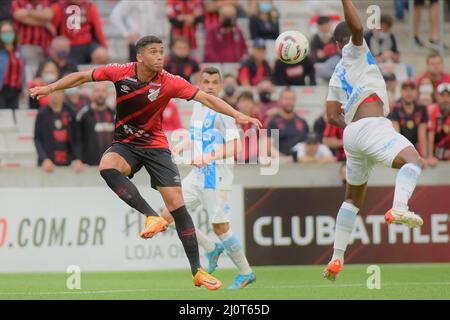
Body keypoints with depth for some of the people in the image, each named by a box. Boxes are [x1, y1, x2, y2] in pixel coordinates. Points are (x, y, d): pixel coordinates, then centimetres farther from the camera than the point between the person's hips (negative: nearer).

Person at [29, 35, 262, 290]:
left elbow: (206, 98, -19)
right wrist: (50, 88, -3)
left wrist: (238, 115, -30)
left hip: (155, 145, -1)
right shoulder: (120, 73, -11)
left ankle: (197, 271, -2)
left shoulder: (170, 82, -15)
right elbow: (83, 77, 2)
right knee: (107, 166, -35)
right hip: (125, 144, 1)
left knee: (177, 204, -10)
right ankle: (152, 216, -33)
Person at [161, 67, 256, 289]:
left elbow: (234, 146, -21)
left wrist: (207, 158, -31)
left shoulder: (222, 112, -13)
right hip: (197, 175, 8)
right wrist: (182, 146, 9)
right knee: (168, 216, 2)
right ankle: (211, 249, 16)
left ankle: (246, 273, 11)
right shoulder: (197, 106, 12)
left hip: (216, 177, -8)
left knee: (220, 227, -5)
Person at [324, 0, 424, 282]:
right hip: (371, 126, -8)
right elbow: (356, 27, -14)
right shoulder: (354, 52, 8)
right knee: (414, 161, -28)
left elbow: (333, 116, 22)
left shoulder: (337, 76, 26)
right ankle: (399, 208, -57)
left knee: (354, 198, 22)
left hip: (352, 133, 8)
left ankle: (336, 260, 22)